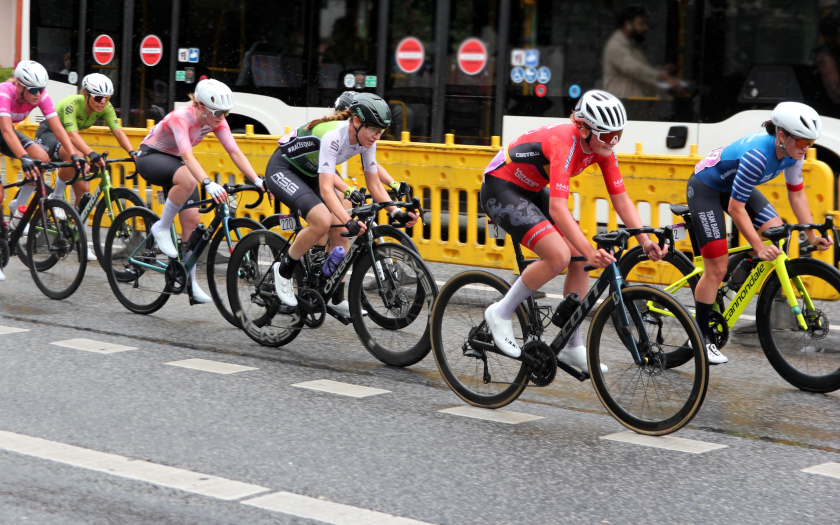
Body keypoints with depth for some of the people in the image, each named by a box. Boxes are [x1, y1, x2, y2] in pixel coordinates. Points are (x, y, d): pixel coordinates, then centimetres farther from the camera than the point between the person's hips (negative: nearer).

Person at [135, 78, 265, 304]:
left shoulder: (216, 120, -13)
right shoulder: (181, 117, -32)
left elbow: (235, 152, -16)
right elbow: (187, 155, -44)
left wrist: (257, 180, -29)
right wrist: (209, 184, -58)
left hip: (174, 163, 7)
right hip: (150, 157, -7)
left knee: (192, 220, -7)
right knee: (188, 180, -39)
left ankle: (191, 282, 1)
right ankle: (161, 228, -17)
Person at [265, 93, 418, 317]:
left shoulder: (366, 140, -12)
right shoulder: (333, 136, -35)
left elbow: (374, 184, -4)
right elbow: (326, 189, -40)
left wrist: (396, 212, -17)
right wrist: (349, 221, -51)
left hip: (308, 174, 8)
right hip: (282, 170, -8)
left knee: (339, 232, -3)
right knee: (322, 221, -28)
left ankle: (338, 299, 8)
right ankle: (283, 270, -7)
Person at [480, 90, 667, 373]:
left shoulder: (601, 148, -10)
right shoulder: (565, 143, -33)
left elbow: (621, 200, -7)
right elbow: (558, 209, -42)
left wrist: (645, 240, -20)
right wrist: (590, 252, -49)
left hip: (531, 190, 9)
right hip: (500, 190, -9)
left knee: (579, 259, -1)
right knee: (559, 255, -25)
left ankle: (573, 348, 8)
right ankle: (501, 313, -7)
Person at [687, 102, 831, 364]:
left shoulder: (791, 151, -16)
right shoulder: (758, 155, -38)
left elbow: (796, 194, -2)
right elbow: (736, 208, -32)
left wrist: (812, 235, -7)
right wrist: (759, 246, -32)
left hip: (733, 185, 8)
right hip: (705, 187, -7)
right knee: (717, 267, -9)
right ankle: (700, 337, 2)